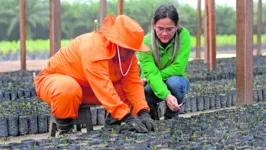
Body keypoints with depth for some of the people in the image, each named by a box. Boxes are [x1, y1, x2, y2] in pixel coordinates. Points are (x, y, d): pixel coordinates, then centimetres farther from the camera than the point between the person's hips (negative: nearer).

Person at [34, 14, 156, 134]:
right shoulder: (93, 47, -34)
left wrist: (143, 113, -30)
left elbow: (133, 83, -15)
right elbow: (102, 87, -41)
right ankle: (64, 125, -15)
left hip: (86, 89, 7)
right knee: (67, 89, -41)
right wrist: (127, 117, -46)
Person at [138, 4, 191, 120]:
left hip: (176, 82, 0)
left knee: (174, 81, -34)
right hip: (153, 85, 0)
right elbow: (151, 73, -32)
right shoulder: (146, 42, -22)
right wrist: (166, 95, -49)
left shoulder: (183, 35, -22)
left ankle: (171, 117, -7)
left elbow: (178, 68, -26)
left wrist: (146, 79, -27)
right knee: (143, 90, -33)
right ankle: (152, 117, 1)